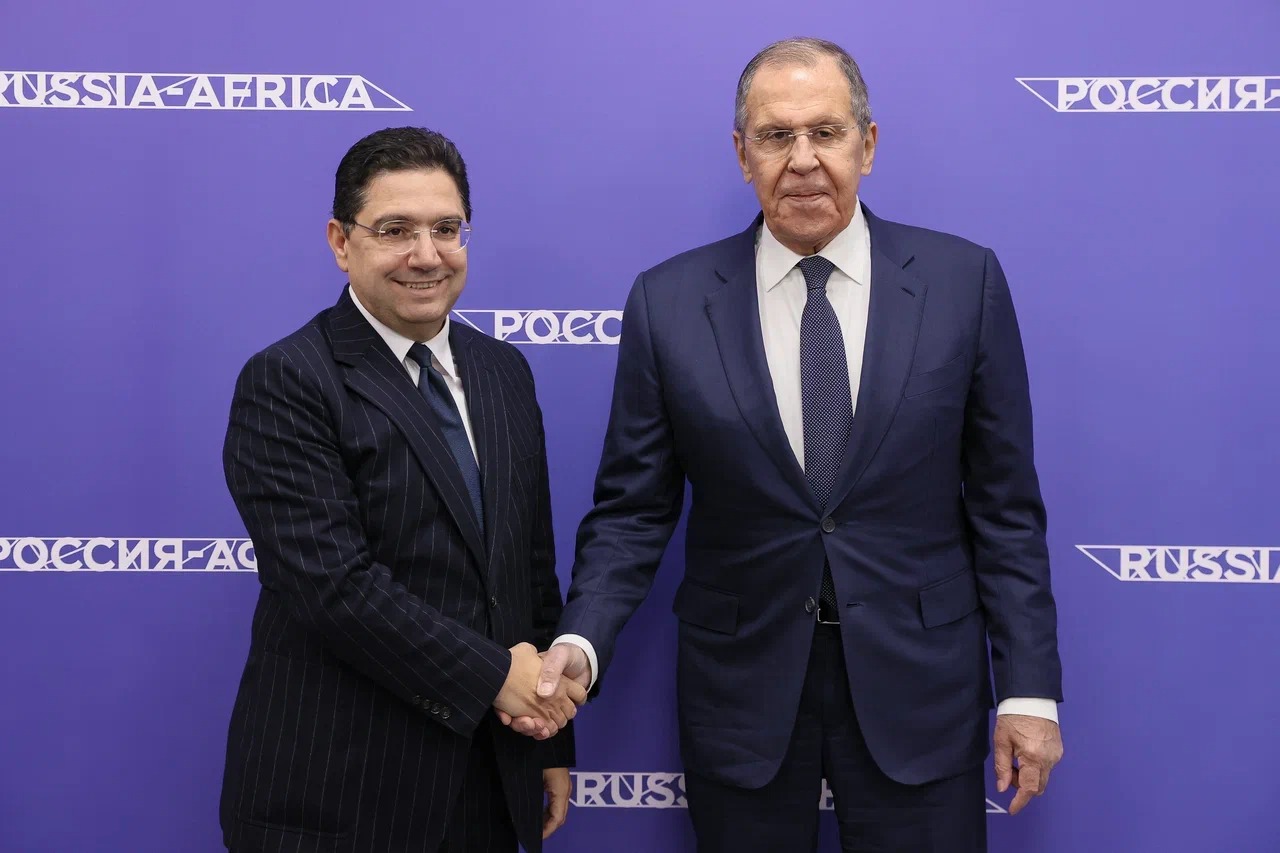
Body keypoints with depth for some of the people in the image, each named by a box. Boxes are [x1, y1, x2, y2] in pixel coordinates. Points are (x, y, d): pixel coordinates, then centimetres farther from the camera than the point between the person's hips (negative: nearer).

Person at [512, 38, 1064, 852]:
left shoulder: (964, 280, -4)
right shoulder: (667, 302, -4)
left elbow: (1004, 503, -1)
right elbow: (633, 508, 0)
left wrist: (1031, 688, -3)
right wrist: (581, 642, -16)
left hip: (917, 688, 0)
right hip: (741, 694, 0)